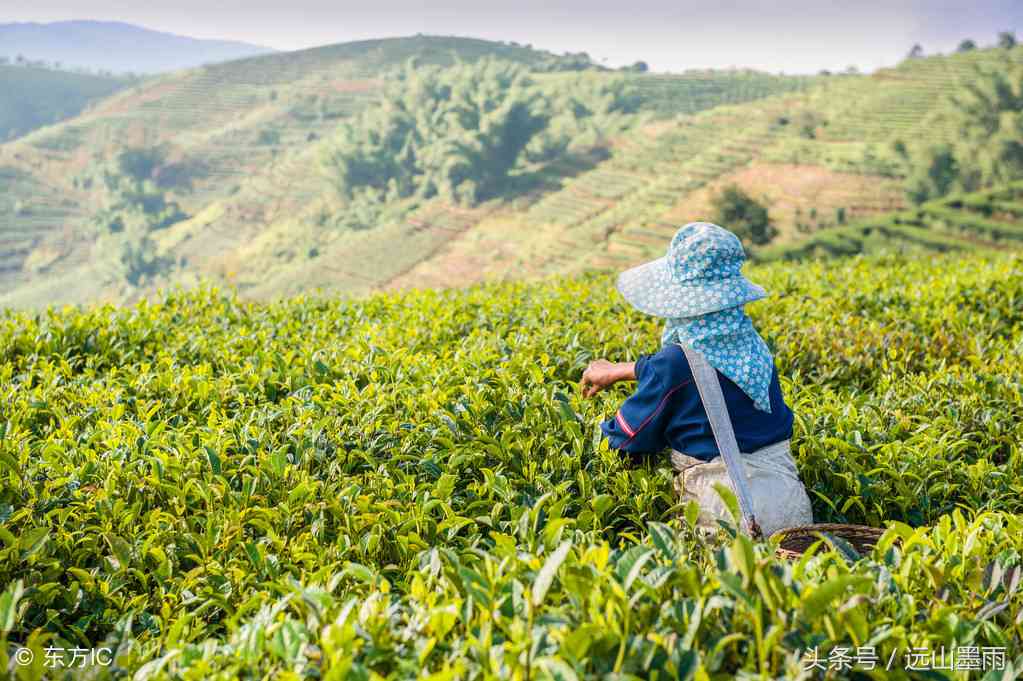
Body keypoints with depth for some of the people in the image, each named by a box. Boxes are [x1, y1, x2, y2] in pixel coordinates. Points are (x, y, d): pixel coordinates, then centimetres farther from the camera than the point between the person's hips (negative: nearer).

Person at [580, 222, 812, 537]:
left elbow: (627, 439, 0)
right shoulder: (753, 344, 9)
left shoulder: (677, 363, -14)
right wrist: (617, 370, 38)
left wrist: (603, 427, 22)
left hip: (732, 513, -7)